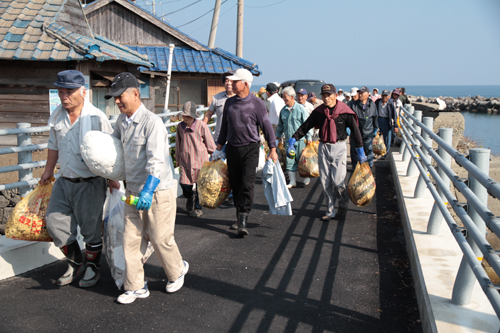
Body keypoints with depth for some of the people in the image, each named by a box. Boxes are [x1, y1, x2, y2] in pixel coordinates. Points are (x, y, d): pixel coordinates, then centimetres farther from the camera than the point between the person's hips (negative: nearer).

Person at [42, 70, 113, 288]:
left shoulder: (96, 118, -15)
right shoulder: (57, 115, 3)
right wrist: (48, 170, 24)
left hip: (90, 183, -6)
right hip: (64, 181, 6)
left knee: (90, 229, 4)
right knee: (55, 222, 9)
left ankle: (93, 268, 27)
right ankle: (75, 264, 29)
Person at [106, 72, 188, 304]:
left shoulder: (152, 122, -20)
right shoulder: (121, 121, 6)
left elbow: (156, 161, -28)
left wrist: (148, 191, -37)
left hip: (158, 191, -7)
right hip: (133, 190, 7)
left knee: (160, 238, 4)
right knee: (131, 238, 6)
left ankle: (177, 272, 31)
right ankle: (135, 286, 18)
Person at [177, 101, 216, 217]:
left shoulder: (201, 126, -10)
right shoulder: (180, 126, 1)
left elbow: (210, 146, -1)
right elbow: (178, 144, 15)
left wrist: (200, 151, 7)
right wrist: (178, 159, 20)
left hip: (200, 159, -2)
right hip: (185, 160, 2)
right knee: (184, 184, -4)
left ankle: (198, 208, 25)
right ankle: (190, 197, 29)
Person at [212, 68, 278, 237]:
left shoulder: (256, 103, -6)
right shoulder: (229, 102, 8)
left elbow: (267, 127, -3)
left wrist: (272, 150, -6)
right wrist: (218, 148, 18)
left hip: (250, 149, -5)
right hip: (232, 148, 5)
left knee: (247, 184, -12)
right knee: (235, 184, 9)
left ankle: (243, 222, -11)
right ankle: (239, 218, 21)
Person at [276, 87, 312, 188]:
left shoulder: (301, 109, -6)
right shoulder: (283, 110, 8)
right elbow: (280, 125, 20)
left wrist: (309, 137, -7)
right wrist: (277, 136, 20)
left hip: (300, 140, -4)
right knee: (290, 161, 3)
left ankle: (306, 178, 24)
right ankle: (292, 181, 11)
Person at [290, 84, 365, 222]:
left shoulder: (344, 111, -6)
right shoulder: (318, 112, 2)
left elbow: (355, 130, -2)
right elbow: (305, 126, 5)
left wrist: (360, 151, -2)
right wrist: (294, 138, -7)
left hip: (339, 147, -3)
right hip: (323, 147, 4)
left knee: (337, 180, -8)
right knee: (325, 181, 4)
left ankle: (343, 203, 22)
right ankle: (330, 211, 15)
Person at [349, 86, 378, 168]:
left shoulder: (372, 105, 2)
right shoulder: (354, 105, -4)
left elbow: (375, 117, 13)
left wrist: (376, 128, 18)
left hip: (368, 133, 1)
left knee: (369, 150, 7)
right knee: (354, 150, 5)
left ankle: (370, 166, 22)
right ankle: (355, 167, 21)